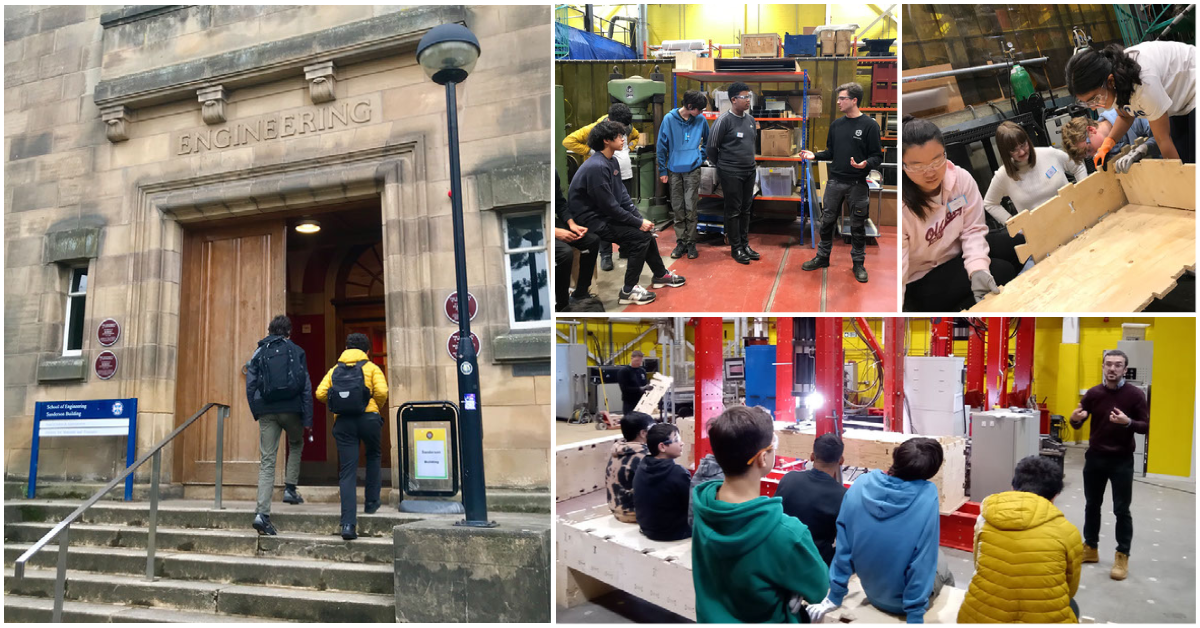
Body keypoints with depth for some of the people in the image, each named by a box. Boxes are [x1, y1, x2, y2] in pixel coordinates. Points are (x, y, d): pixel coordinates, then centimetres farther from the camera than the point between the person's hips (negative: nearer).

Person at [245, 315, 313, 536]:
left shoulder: (259, 353, 10)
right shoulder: (296, 351, 4)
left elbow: (250, 386, 7)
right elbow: (306, 388, 0)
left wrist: (256, 413, 18)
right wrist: (308, 421, 1)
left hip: (267, 411, 1)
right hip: (291, 409, -1)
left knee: (267, 461, 0)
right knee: (296, 446, 27)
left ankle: (262, 513, -9)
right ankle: (290, 489, 16)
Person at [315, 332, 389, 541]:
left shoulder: (335, 370, 17)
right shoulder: (372, 368, 8)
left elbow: (320, 393, 4)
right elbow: (382, 391, -8)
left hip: (343, 422, 2)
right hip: (368, 418, -2)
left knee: (347, 471, 0)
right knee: (374, 455, 27)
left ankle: (348, 524, -9)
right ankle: (371, 502, 27)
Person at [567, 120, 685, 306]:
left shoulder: (611, 163, 6)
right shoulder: (597, 167, -24)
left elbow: (623, 195, 7)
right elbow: (609, 206, -23)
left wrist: (641, 219, -4)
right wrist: (638, 223, -16)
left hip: (604, 215, 10)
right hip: (591, 221, -10)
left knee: (646, 230, 10)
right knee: (640, 236, -15)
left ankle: (661, 275, 27)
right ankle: (628, 291, -9)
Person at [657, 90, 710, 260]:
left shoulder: (701, 120, -1)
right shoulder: (669, 119, -6)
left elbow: (707, 141, 17)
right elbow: (661, 146, 0)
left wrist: (701, 157, 7)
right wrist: (663, 170, 0)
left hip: (692, 169, 0)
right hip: (674, 169, 0)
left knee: (690, 208, -3)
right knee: (678, 209, 6)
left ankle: (691, 243, 7)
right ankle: (680, 242, 16)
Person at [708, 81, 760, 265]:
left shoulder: (750, 119, 8)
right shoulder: (724, 120, -13)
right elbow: (711, 146, -8)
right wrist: (720, 165, 4)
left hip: (750, 171, 7)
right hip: (731, 174, -7)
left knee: (746, 209, 13)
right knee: (733, 211, 1)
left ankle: (745, 244, 23)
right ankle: (736, 248, 10)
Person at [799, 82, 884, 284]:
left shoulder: (869, 125, -8)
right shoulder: (836, 124, 8)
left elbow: (878, 156, -9)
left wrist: (866, 164, -28)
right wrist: (815, 155, 0)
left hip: (857, 184, -4)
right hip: (835, 182, 5)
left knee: (857, 226, 5)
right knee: (827, 221, 10)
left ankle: (858, 263, 18)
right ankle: (822, 257, 24)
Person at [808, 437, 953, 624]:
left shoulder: (860, 486, -19)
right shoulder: (926, 496, -29)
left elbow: (844, 547, -12)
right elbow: (922, 563, -26)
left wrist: (835, 596, -1)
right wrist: (915, 618, -17)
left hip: (872, 592, 3)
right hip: (904, 600, -3)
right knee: (943, 571, 30)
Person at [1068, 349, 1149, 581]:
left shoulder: (1135, 394, -8)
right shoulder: (1093, 393, 0)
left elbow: (1146, 426, -9)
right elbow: (1079, 424, 6)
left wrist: (1128, 422, -29)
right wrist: (1075, 419, -18)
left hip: (1122, 460, -3)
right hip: (1095, 457, 3)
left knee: (1121, 509, 3)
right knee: (1092, 505, 13)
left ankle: (1122, 556, 15)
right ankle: (1090, 548, 26)